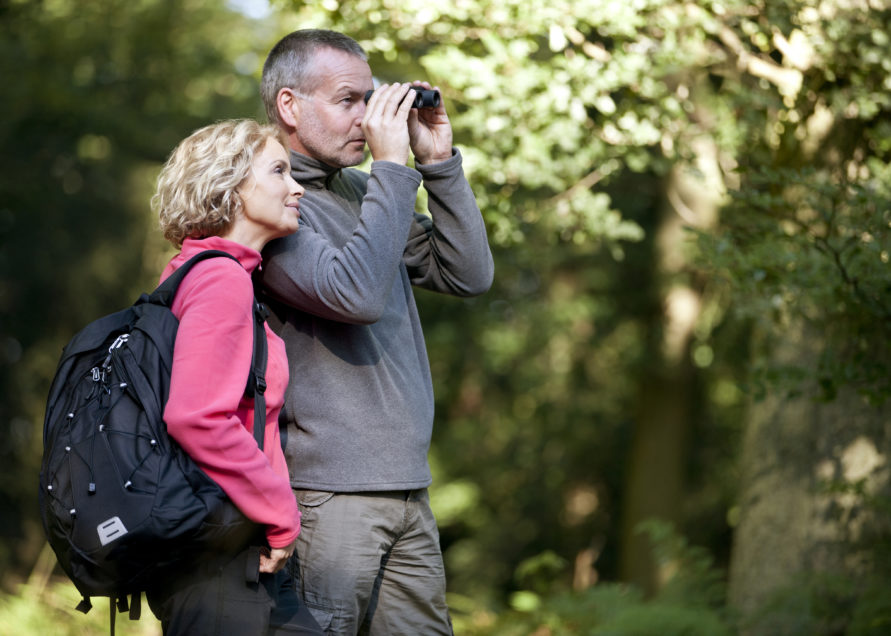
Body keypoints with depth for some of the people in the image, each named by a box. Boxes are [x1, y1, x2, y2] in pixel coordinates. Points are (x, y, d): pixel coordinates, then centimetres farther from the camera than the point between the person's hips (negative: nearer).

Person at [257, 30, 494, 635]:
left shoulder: (361, 193, 16)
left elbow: (469, 275, 14)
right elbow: (356, 294, -22)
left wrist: (440, 162, 5)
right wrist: (392, 166, -16)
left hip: (408, 490, 8)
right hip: (327, 492, -8)